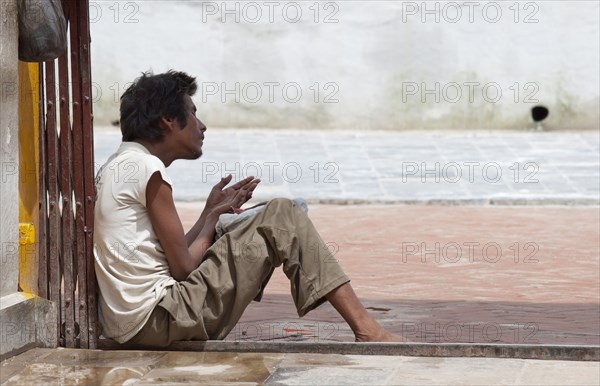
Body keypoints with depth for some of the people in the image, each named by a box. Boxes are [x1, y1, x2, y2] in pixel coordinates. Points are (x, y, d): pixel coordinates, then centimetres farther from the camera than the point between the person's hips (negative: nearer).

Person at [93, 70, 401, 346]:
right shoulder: (147, 169, -11)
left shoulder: (119, 166, 18)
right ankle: (365, 329, -5)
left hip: (128, 329, 10)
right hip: (157, 321, -10)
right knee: (281, 217, -4)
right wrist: (214, 218, 7)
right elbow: (183, 267, -10)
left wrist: (210, 212, 20)